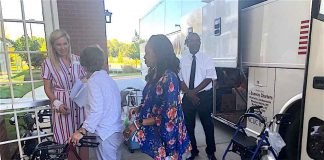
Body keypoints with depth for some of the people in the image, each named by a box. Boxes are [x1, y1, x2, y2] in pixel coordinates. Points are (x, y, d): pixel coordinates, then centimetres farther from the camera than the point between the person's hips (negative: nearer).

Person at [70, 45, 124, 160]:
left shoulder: (93, 81, -15)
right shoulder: (108, 78, 10)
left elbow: (96, 111, -25)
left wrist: (82, 131, -21)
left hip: (106, 135, -8)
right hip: (118, 132, 8)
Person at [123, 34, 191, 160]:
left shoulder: (169, 78, -24)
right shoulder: (155, 74, 2)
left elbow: (168, 115, -23)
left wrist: (138, 124, -21)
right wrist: (139, 109, -2)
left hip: (165, 135, -8)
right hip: (155, 133, 8)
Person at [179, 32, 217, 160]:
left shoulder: (206, 59, -1)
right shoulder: (182, 60, 2)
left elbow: (209, 78, -9)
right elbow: (180, 79, -1)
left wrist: (194, 91, -17)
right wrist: (189, 93, -13)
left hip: (204, 96, -1)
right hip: (187, 97, 2)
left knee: (207, 124, 10)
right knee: (189, 125, 12)